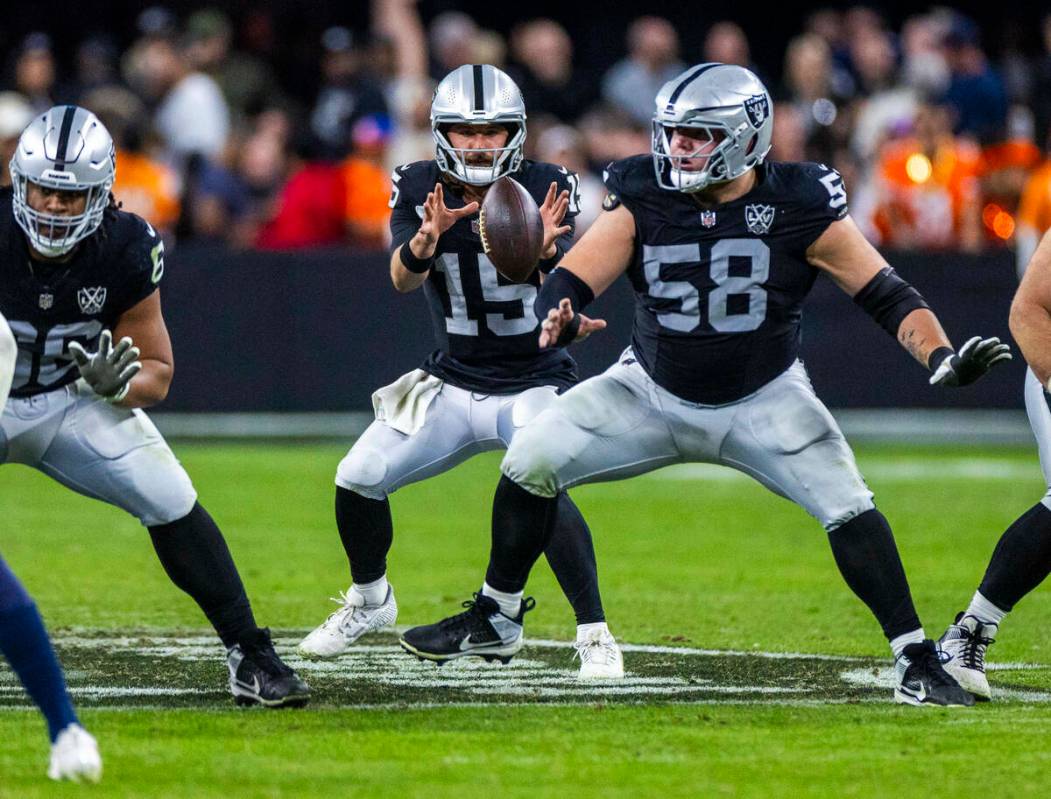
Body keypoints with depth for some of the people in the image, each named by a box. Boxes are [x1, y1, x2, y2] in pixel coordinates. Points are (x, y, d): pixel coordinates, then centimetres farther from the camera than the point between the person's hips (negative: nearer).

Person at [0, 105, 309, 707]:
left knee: (172, 502, -13)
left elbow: (157, 378, -6)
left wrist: (115, 384, -30)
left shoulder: (126, 252, -17)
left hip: (73, 402, 2)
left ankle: (251, 657, -2)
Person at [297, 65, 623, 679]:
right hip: (453, 383, 4)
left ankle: (595, 636, -17)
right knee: (359, 479, -2)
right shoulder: (420, 190, -6)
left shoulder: (544, 191, -13)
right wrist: (426, 237, -44)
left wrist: (544, 250, -50)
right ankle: (370, 601, 27)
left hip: (536, 385, -4)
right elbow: (404, 278, -21)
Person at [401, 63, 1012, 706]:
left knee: (849, 507, -19)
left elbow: (888, 295, -14)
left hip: (763, 401, -2)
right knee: (531, 461, -9)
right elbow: (570, 282, -18)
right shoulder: (643, 199, -15)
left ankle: (918, 664, -8)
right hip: (654, 390, 2)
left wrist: (943, 358, -29)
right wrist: (559, 320, -42)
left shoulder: (799, 207, -19)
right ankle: (498, 620, 12)